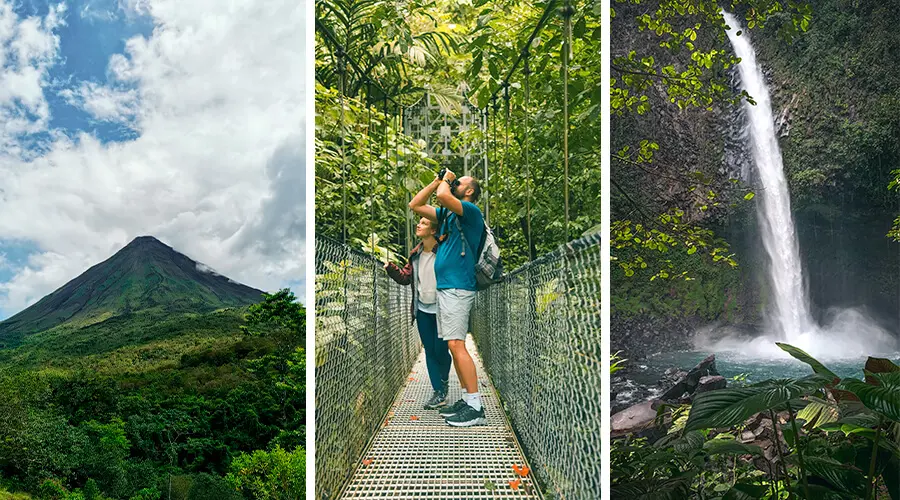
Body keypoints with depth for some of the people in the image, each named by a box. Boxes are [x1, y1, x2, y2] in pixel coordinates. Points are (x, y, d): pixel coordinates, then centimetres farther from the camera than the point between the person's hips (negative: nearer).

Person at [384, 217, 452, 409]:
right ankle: (439, 393, 13)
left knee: (440, 350, 0)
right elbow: (405, 278, 8)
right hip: (422, 310, 6)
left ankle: (444, 379, 31)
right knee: (430, 351, 6)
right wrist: (391, 268, -5)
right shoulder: (415, 254, 7)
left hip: (441, 310, -6)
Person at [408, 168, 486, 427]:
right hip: (444, 287, 9)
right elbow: (415, 205, 22)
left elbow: (443, 196, -24)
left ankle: (476, 407, -10)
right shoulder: (447, 213, 19)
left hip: (458, 288, -9)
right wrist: (438, 180, 17)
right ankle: (467, 399, 17)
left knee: (456, 345, -13)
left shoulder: (470, 210, -6)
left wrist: (447, 181, -3)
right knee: (454, 347, 10)